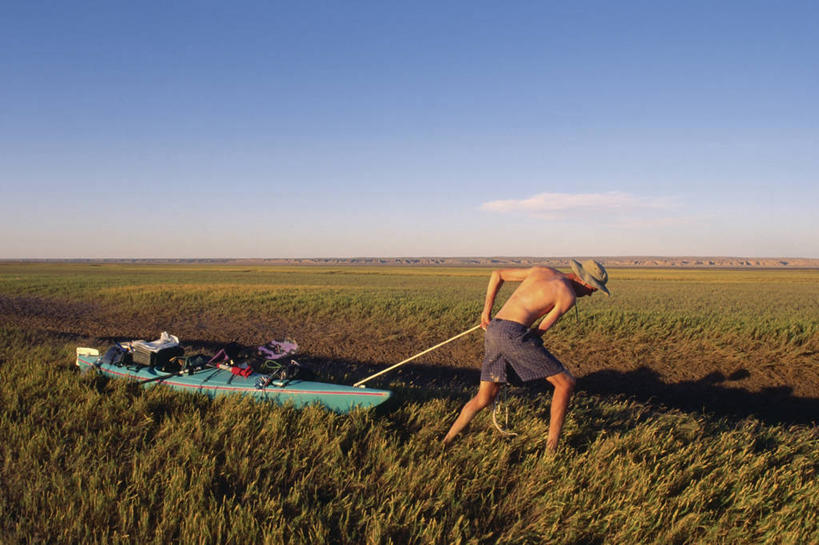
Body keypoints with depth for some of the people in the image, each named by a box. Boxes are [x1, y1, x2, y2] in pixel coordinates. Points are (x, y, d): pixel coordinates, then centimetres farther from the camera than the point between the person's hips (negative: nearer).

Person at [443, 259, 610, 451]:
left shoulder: (542, 270, 22)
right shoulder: (569, 296, 1)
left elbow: (497, 275, 25)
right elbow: (542, 329, 3)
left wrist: (486, 311, 23)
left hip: (493, 330, 8)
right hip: (514, 334, -8)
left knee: (483, 399, 19)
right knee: (565, 383, 6)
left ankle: (445, 442, 13)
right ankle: (552, 447, 7)